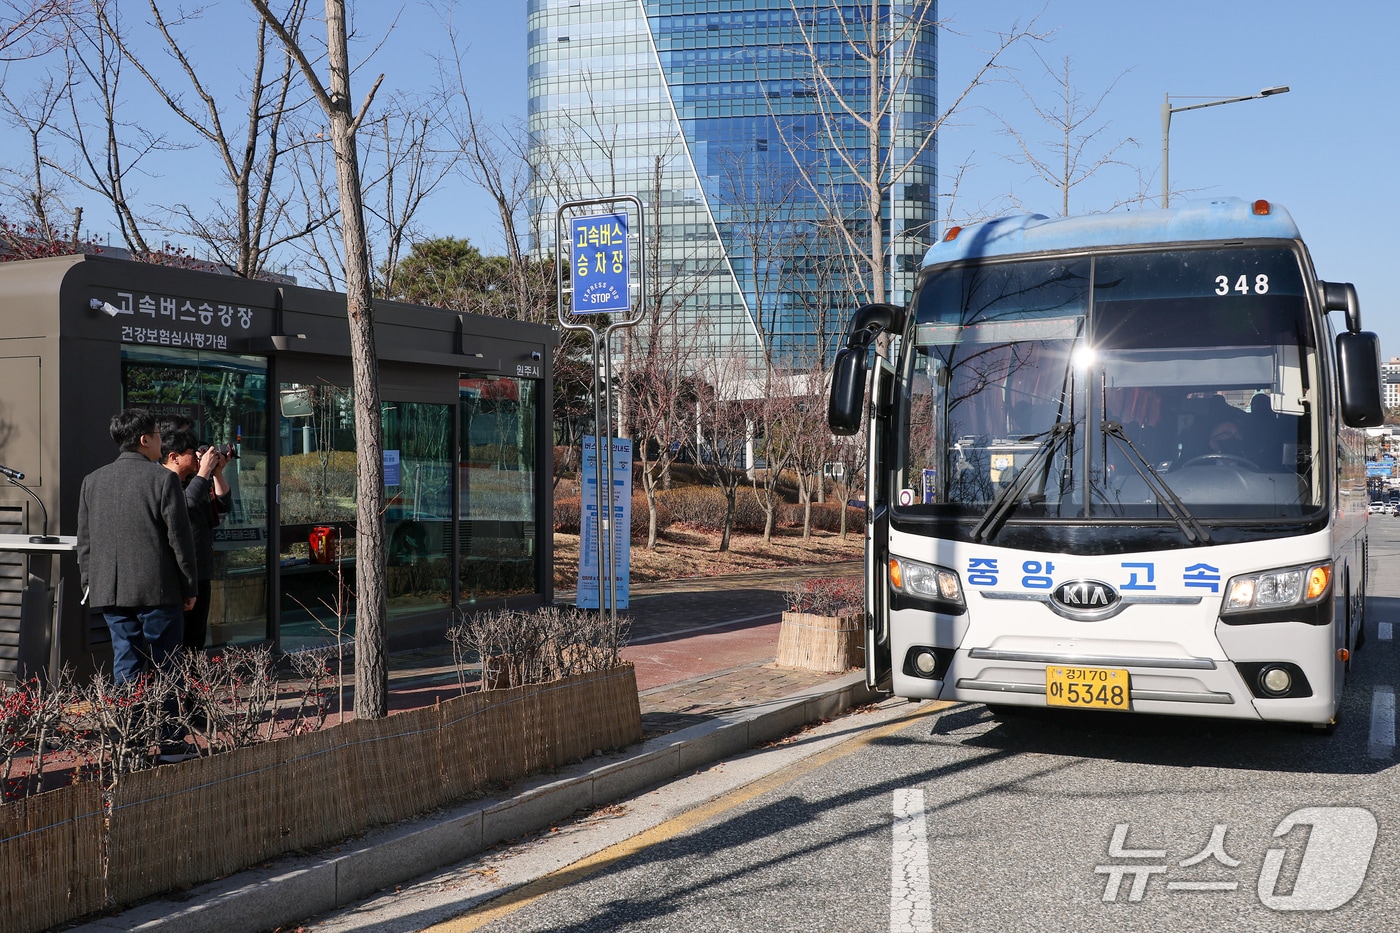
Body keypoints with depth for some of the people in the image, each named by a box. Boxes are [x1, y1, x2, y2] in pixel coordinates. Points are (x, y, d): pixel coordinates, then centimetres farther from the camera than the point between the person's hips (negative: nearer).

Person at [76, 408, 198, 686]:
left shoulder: (92, 481, 8)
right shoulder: (163, 479, -8)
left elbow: (84, 542, 12)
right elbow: (180, 539, -8)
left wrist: (89, 586, 19)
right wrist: (190, 589, 0)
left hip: (110, 591, 5)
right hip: (157, 590, -5)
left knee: (125, 665, 9)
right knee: (164, 666, 2)